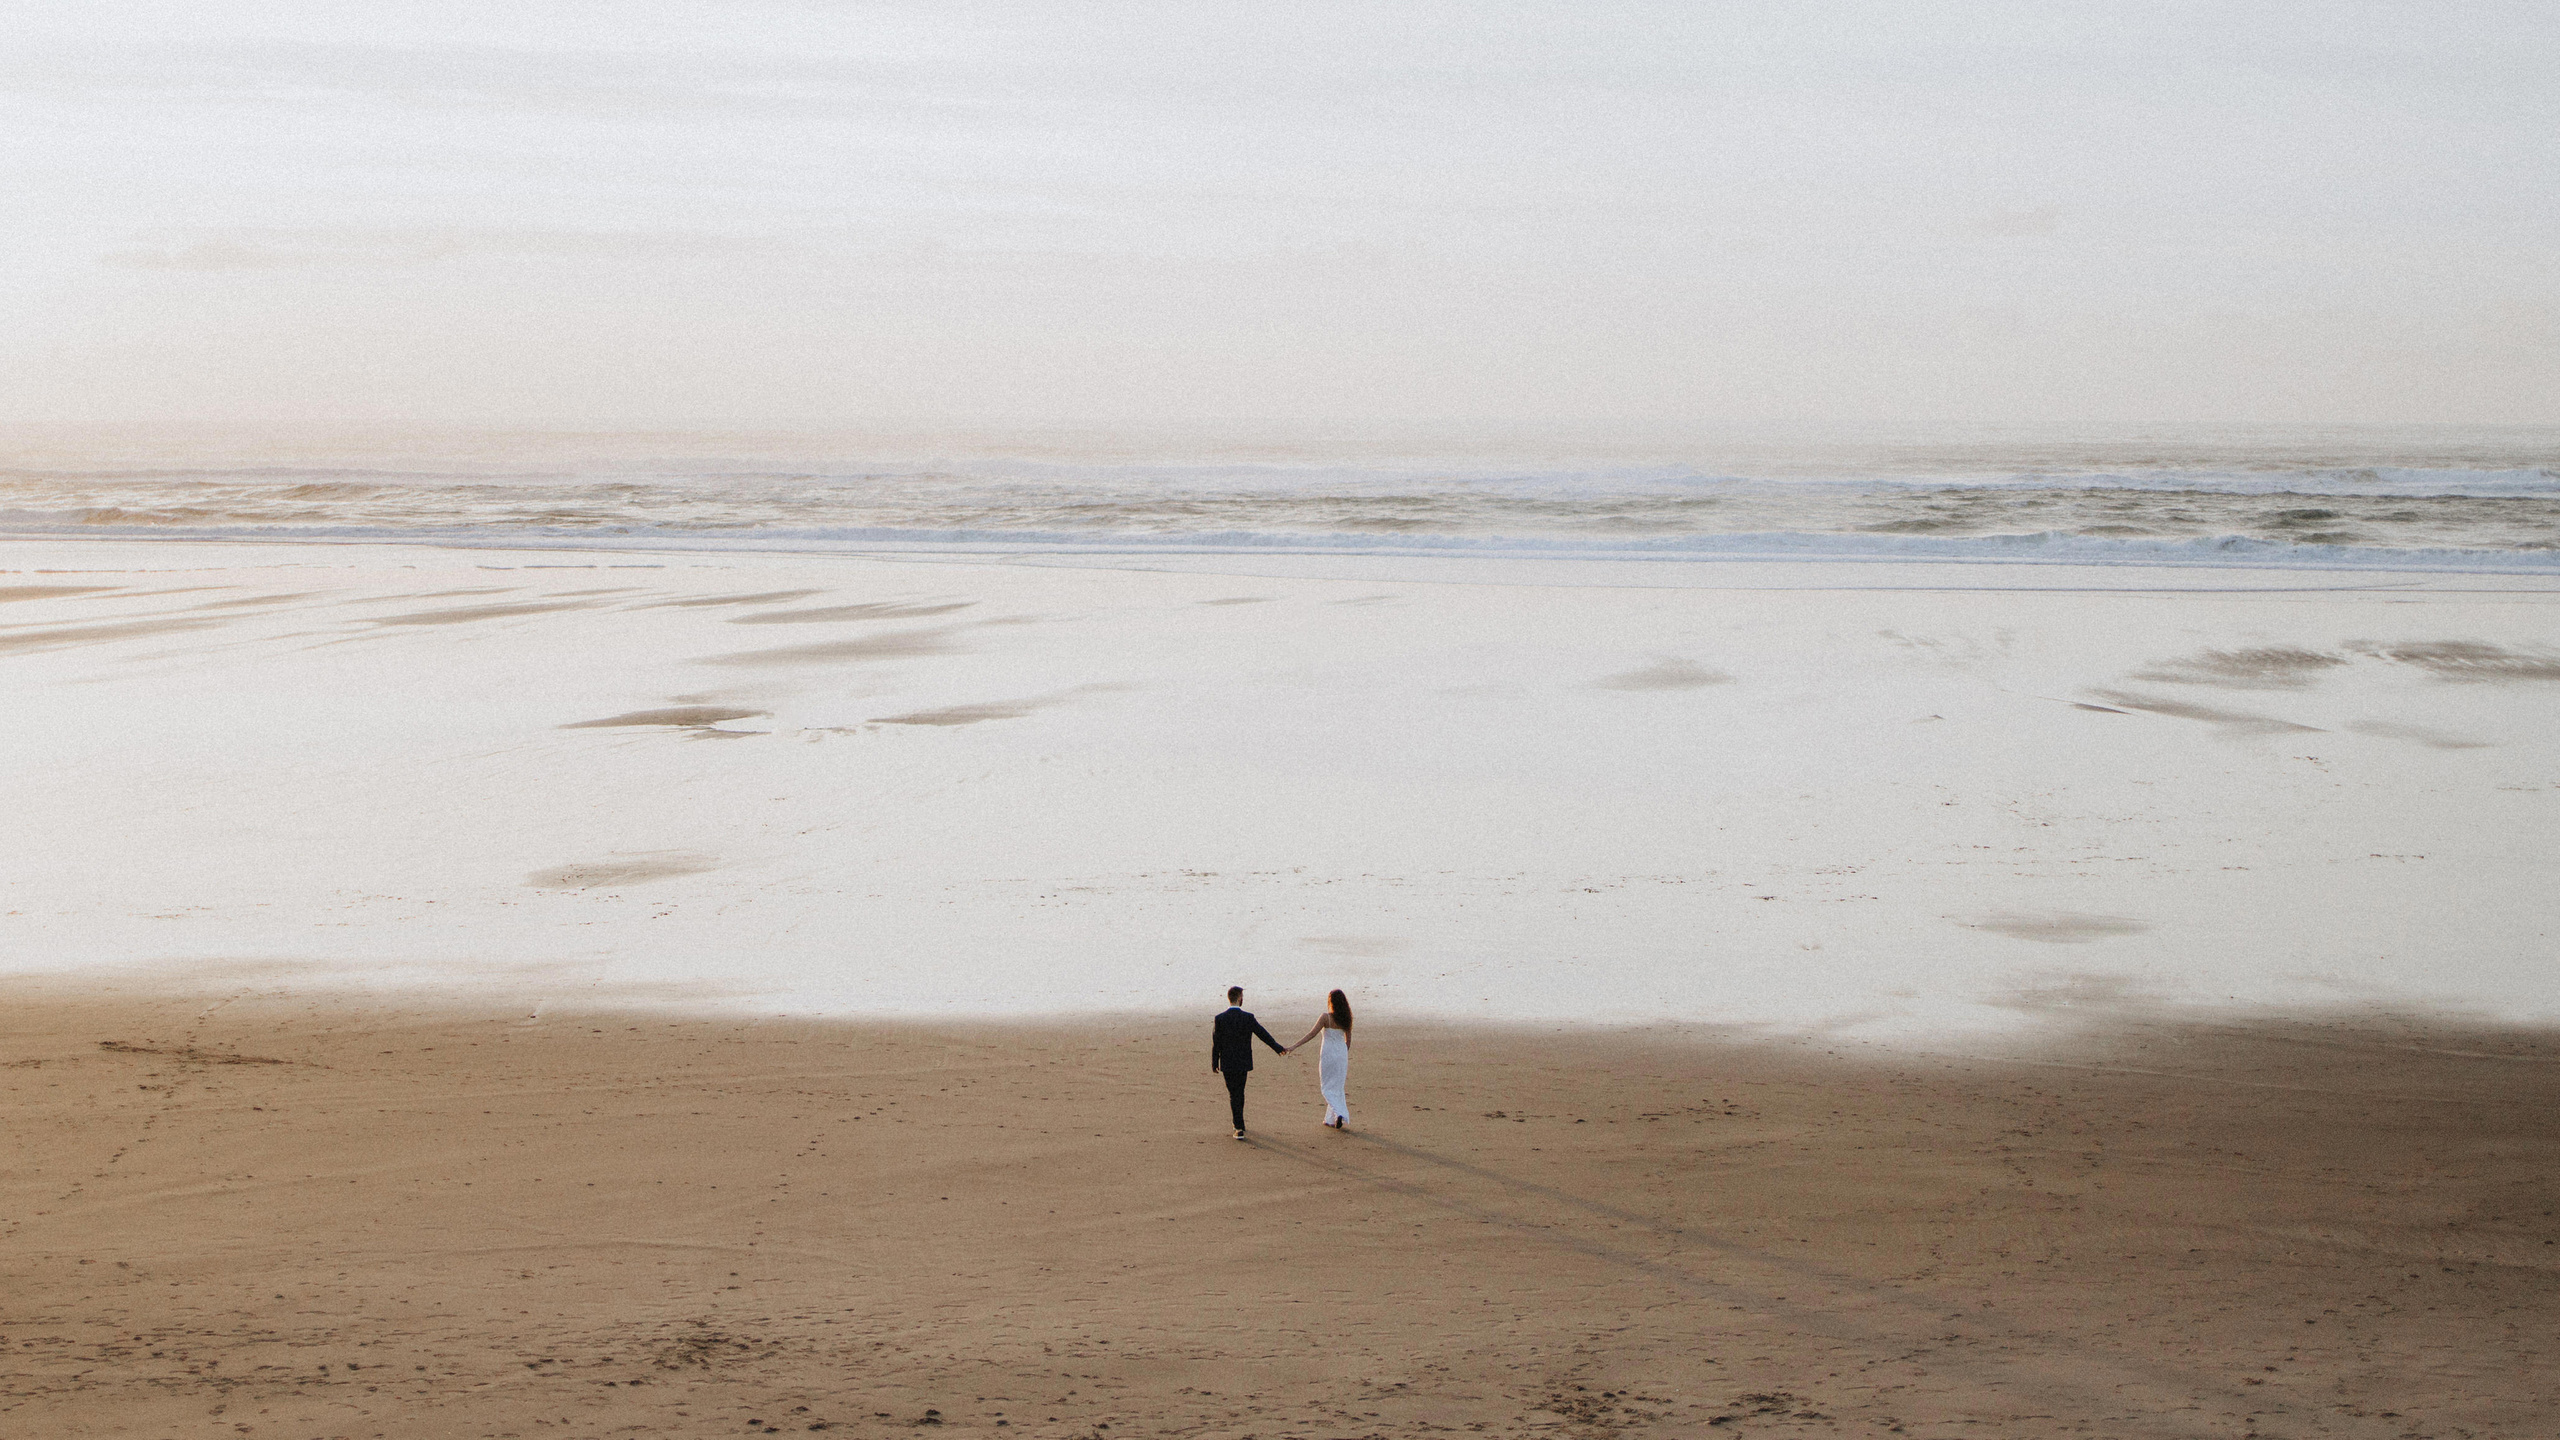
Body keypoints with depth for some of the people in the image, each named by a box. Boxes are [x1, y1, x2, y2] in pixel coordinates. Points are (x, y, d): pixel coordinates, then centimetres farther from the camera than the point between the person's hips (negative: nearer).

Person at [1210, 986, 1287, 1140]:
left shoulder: (1220, 1019, -12)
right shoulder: (1248, 1018, -10)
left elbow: (1216, 1042, -7)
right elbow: (1263, 1035, -1)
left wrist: (1214, 1062, 5)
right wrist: (1279, 1048, 14)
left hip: (1227, 1064, -1)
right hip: (1243, 1062, 1)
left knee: (1234, 1094, 4)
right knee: (1239, 1092, 19)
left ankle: (1239, 1128, -3)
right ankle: (1238, 1123, 33)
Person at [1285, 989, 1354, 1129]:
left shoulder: (1326, 1017, -15)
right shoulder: (1345, 1019, 1)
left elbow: (1312, 1034, -18)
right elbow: (1348, 1039, 8)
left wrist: (1294, 1046, -17)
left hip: (1328, 1054, -5)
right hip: (1342, 1054, 5)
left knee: (1327, 1088, 5)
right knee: (1338, 1087, 15)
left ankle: (1340, 1114, -15)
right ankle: (1331, 1119, 18)